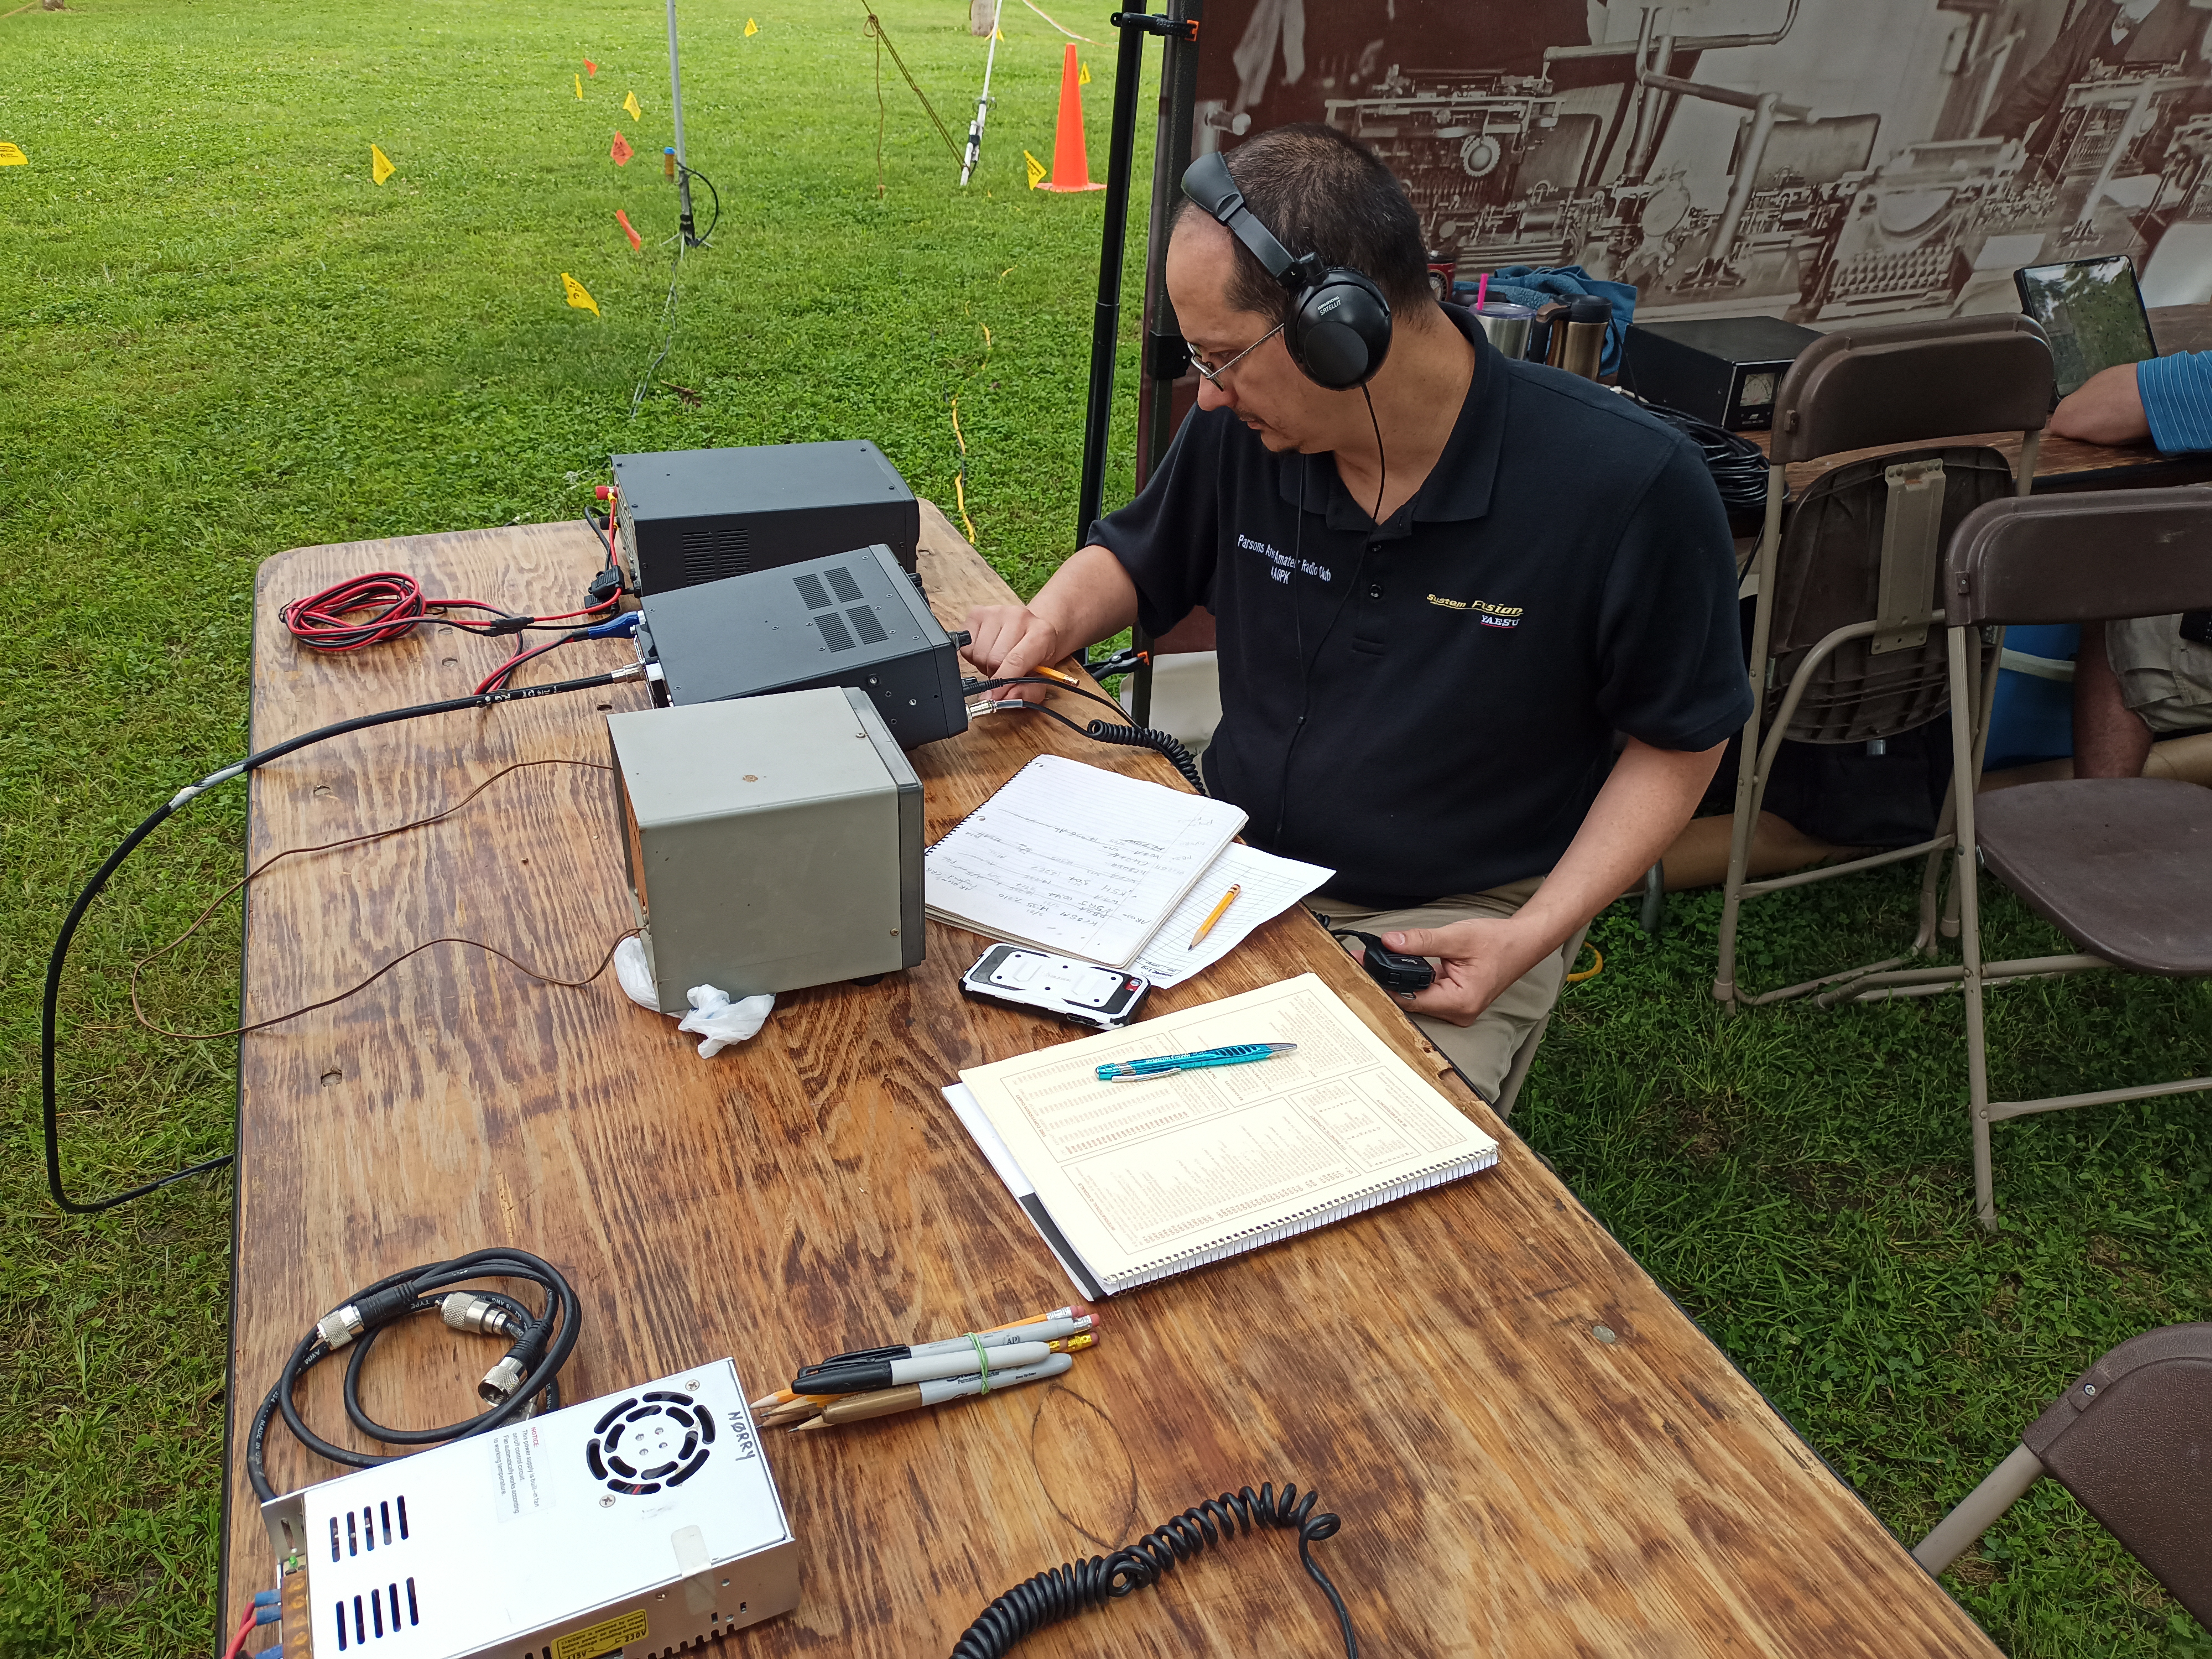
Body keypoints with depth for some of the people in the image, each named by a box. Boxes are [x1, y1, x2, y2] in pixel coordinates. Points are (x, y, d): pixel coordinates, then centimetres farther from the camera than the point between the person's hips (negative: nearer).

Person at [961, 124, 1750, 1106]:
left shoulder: (1632, 487, -18)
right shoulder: (1241, 430, -5)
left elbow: (1681, 741, -5)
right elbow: (1134, 557, 16)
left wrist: (1534, 935, -16)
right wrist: (1049, 623, -8)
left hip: (1452, 922, -3)